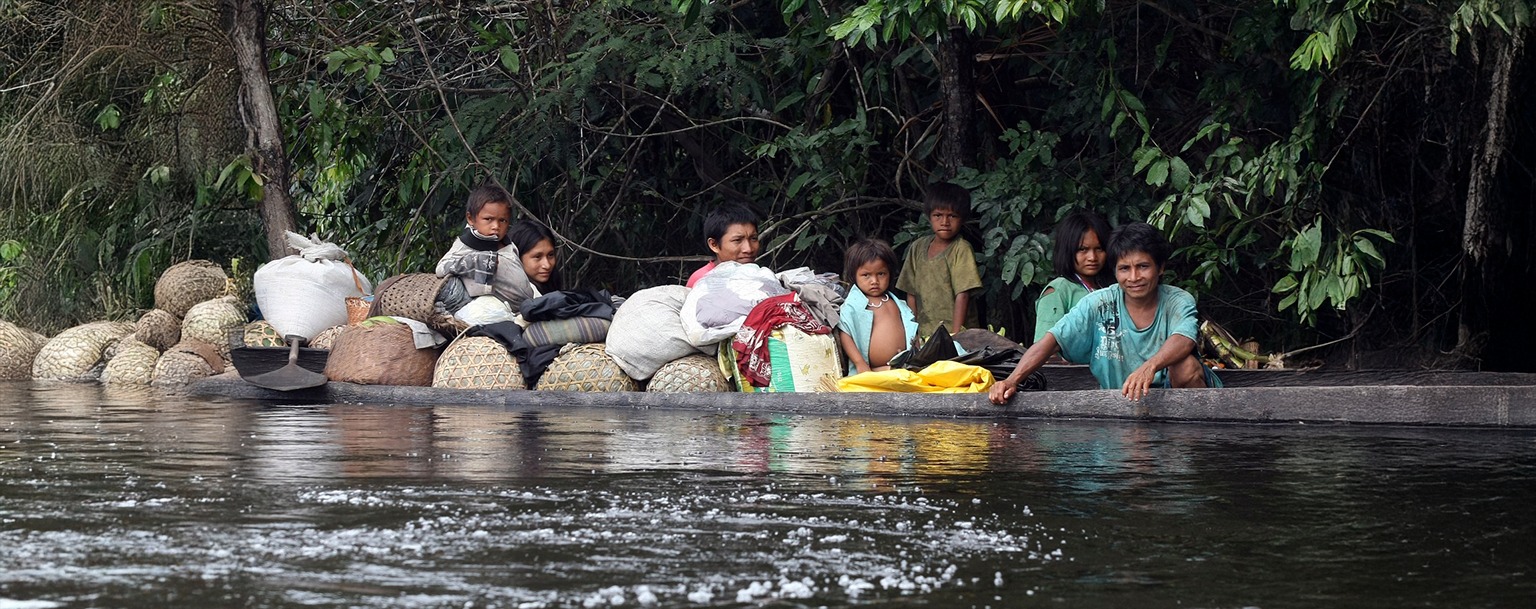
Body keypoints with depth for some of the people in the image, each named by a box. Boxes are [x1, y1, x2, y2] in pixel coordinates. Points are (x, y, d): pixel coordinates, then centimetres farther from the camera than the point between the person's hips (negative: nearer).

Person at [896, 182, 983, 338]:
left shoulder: (961, 249, -6)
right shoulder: (917, 248, 10)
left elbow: (962, 295, -11)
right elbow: (912, 294, 14)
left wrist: (955, 336, -16)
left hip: (955, 333, -4)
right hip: (924, 335, 4)